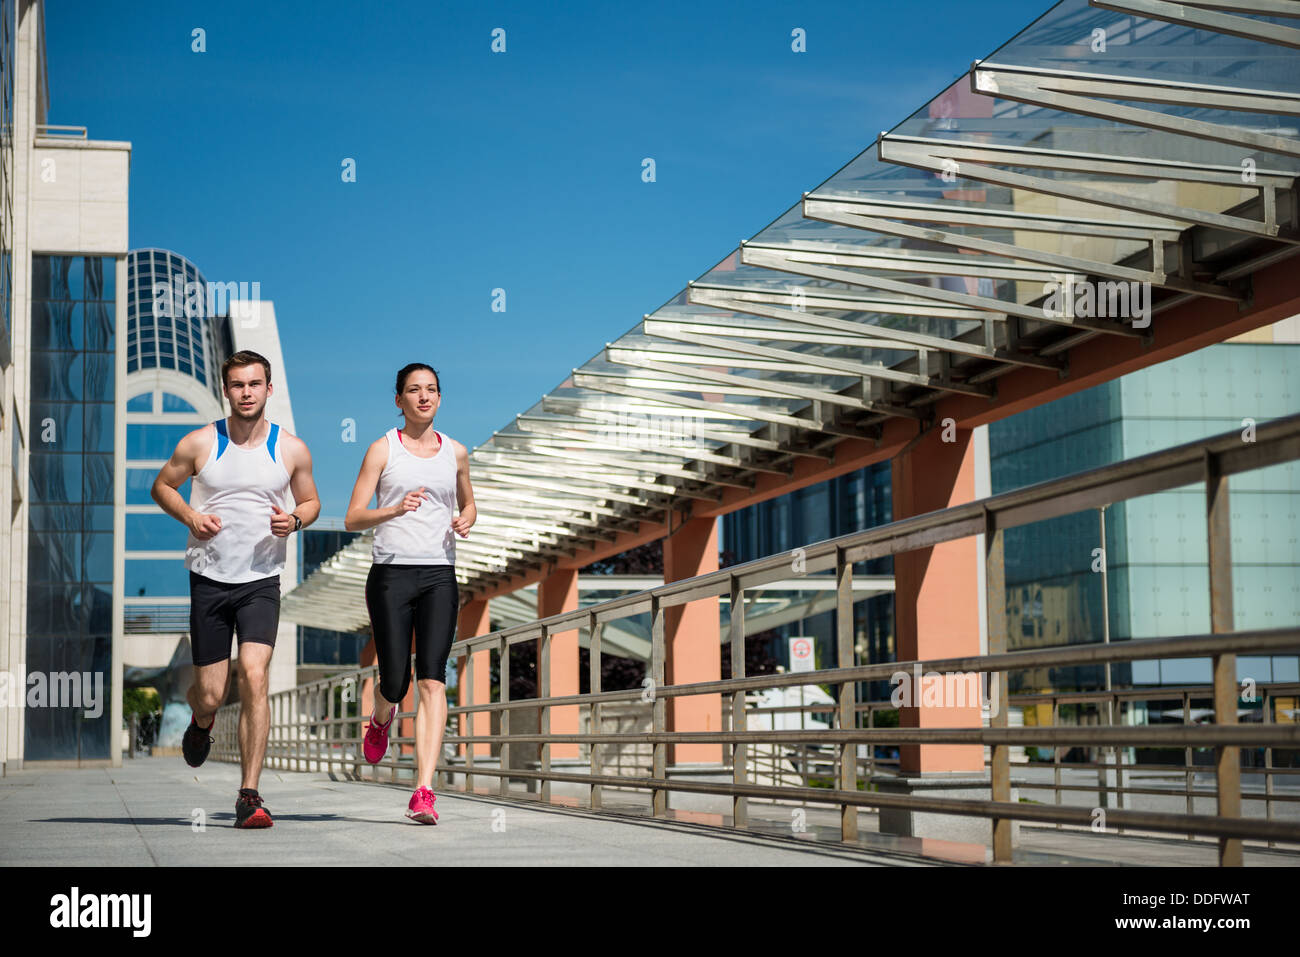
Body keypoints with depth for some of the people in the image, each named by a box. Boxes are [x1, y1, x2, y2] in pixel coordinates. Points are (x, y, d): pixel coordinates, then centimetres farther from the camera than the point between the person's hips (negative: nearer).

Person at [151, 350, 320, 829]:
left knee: (254, 677, -18)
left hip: (261, 580, 0)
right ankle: (201, 724, 44)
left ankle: (249, 795, -12)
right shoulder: (199, 444, -1)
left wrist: (295, 519, -8)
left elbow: (310, 501, 15)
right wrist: (189, 516, -7)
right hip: (209, 578, 1)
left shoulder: (292, 449, 1)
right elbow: (162, 485, 13)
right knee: (210, 694, 4)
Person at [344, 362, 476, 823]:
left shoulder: (455, 452, 13)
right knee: (395, 682, -3)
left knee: (433, 680, -11)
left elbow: (468, 504, 28)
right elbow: (352, 519, -1)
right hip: (391, 573, -2)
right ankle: (381, 719, 36)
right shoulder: (383, 449, 3)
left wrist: (465, 521, 4)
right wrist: (395, 509, -19)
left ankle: (423, 792, -15)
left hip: (439, 576, 2)